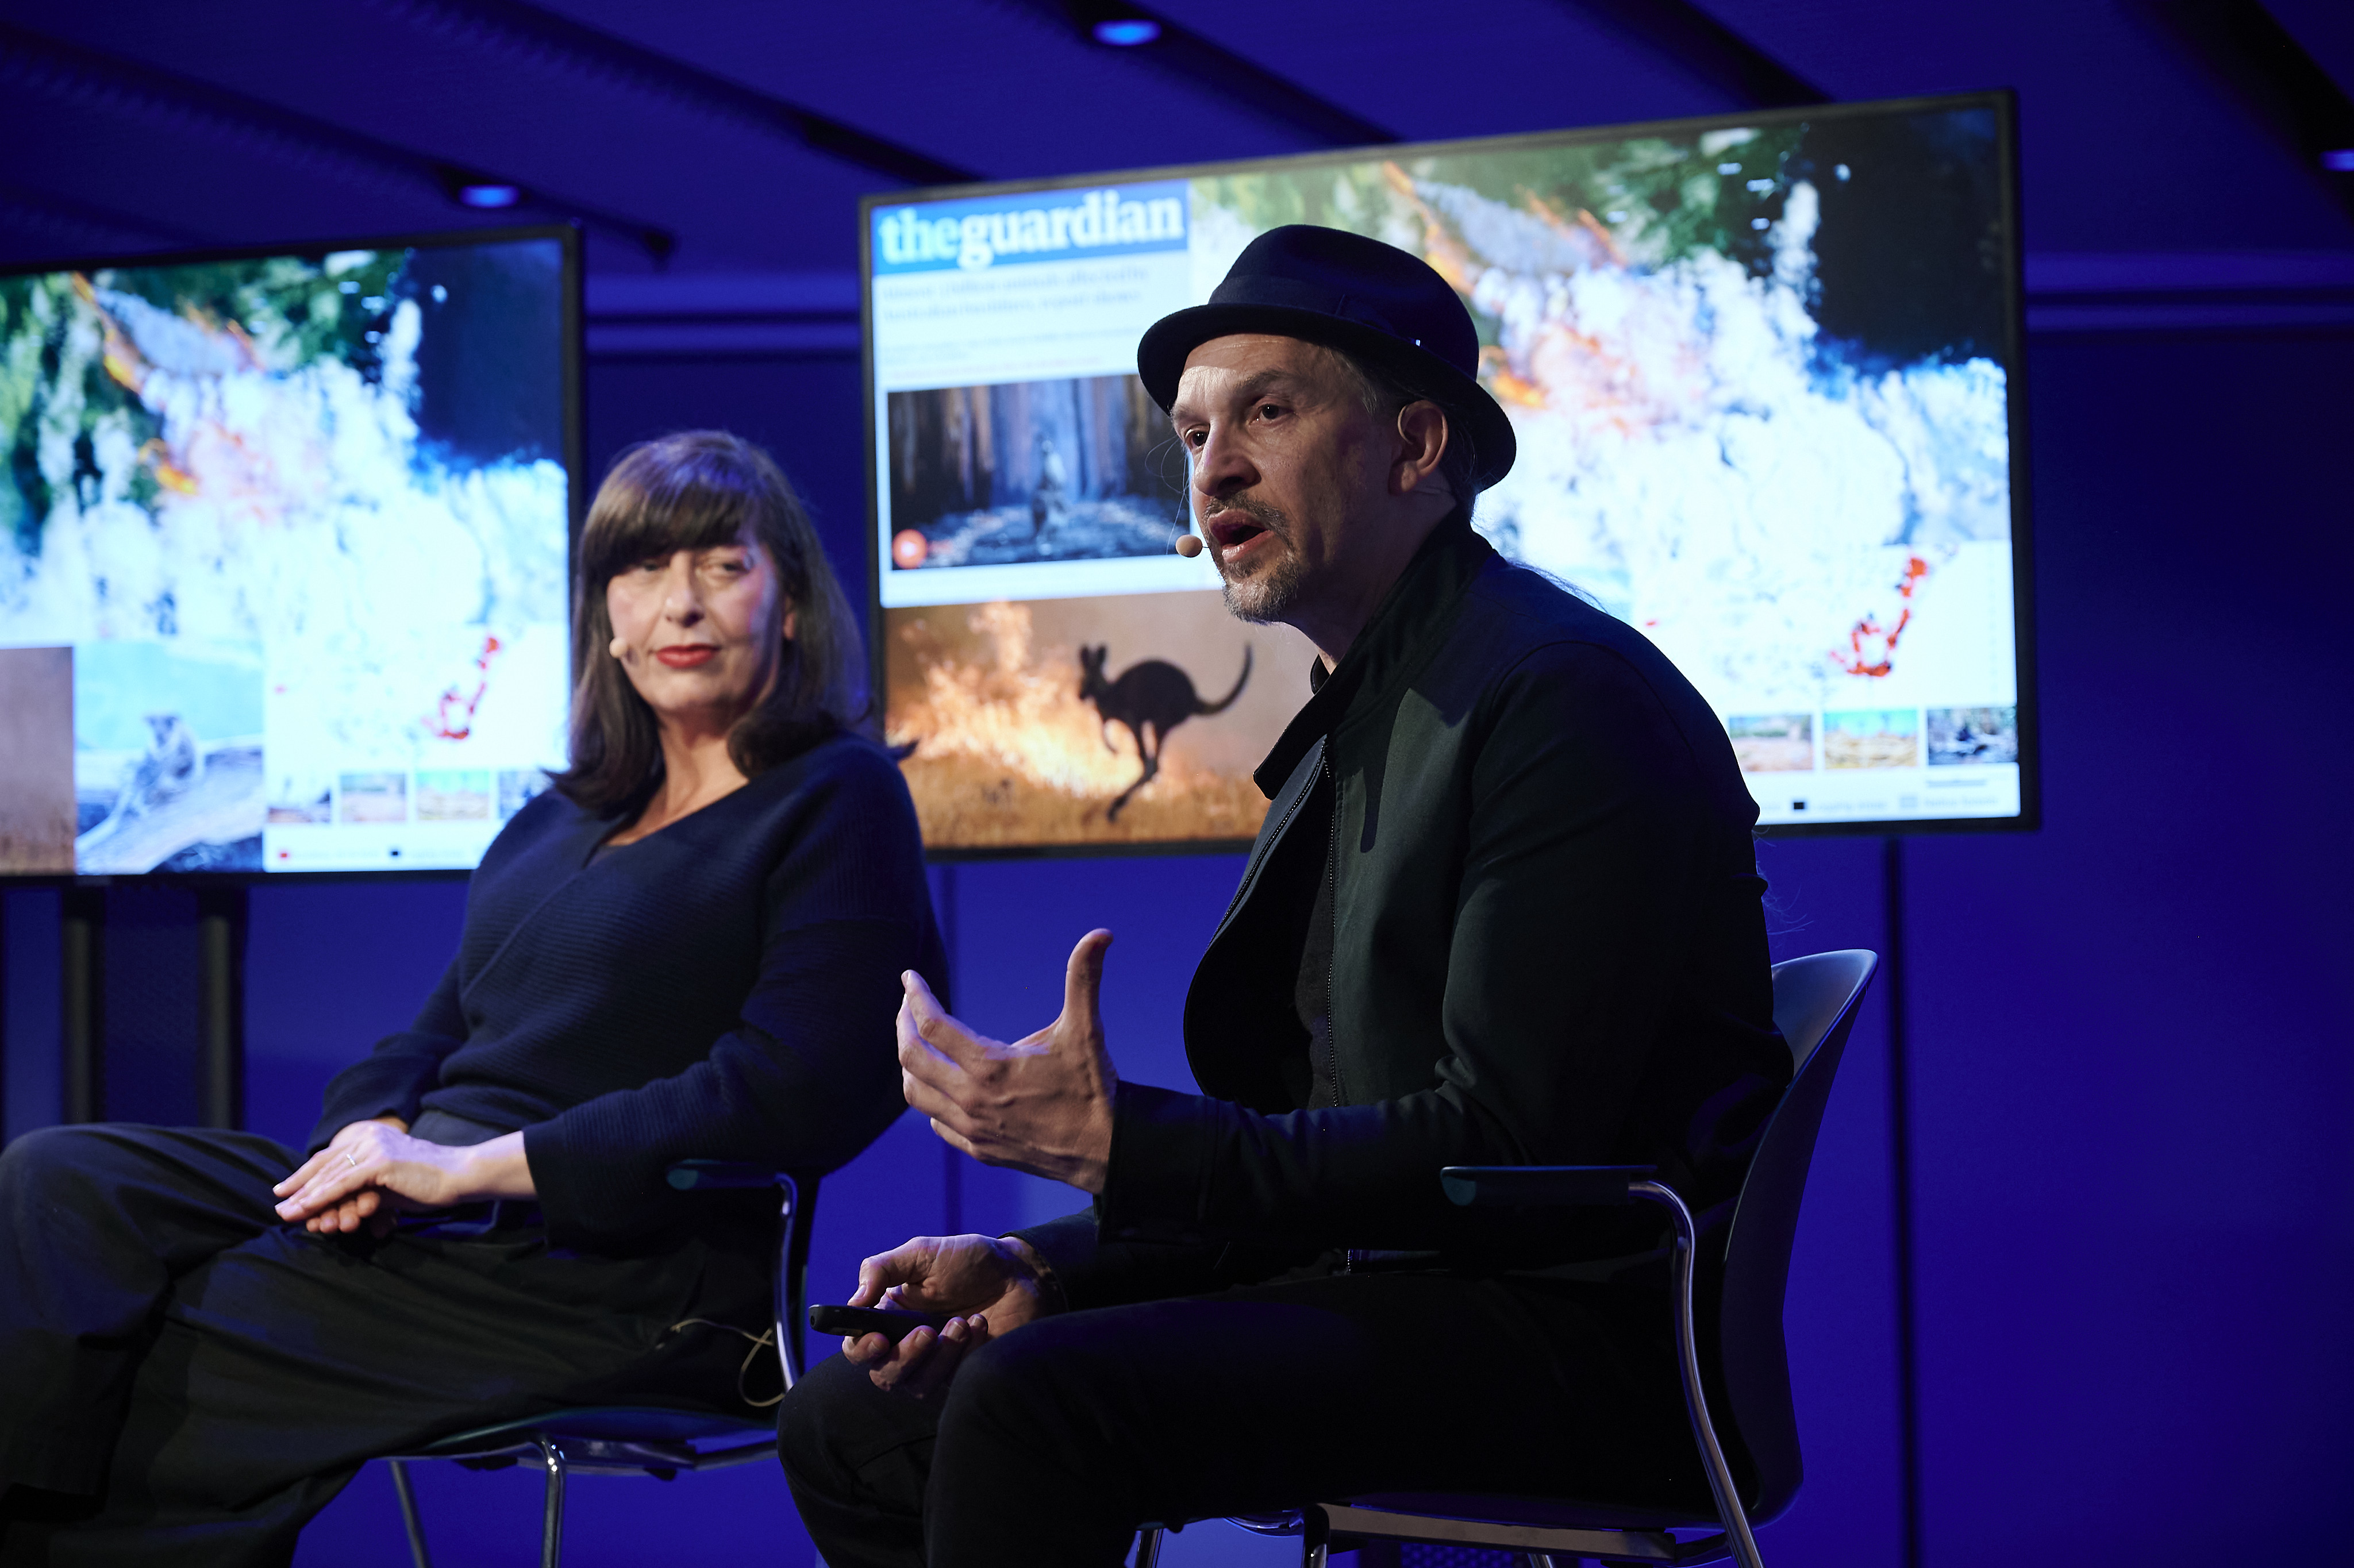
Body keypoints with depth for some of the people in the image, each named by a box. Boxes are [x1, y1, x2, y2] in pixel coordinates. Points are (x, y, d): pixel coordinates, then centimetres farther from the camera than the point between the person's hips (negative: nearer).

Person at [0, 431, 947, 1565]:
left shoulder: (839, 803, -2)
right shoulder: (556, 824, 22)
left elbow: (789, 1094, -15)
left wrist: (470, 1165, -16)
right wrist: (378, 1135, -4)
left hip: (613, 1280, -8)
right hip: (435, 1216, 8)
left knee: (148, 1359, -19)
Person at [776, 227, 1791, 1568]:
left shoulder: (1567, 695, -12)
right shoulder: (1353, 727, 18)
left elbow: (1510, 1145, -20)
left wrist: (1122, 1143, -19)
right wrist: (1045, 1270, 3)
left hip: (1573, 1331, -9)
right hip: (1393, 1290, 9)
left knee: (1035, 1400, -29)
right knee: (850, 1422, 3)